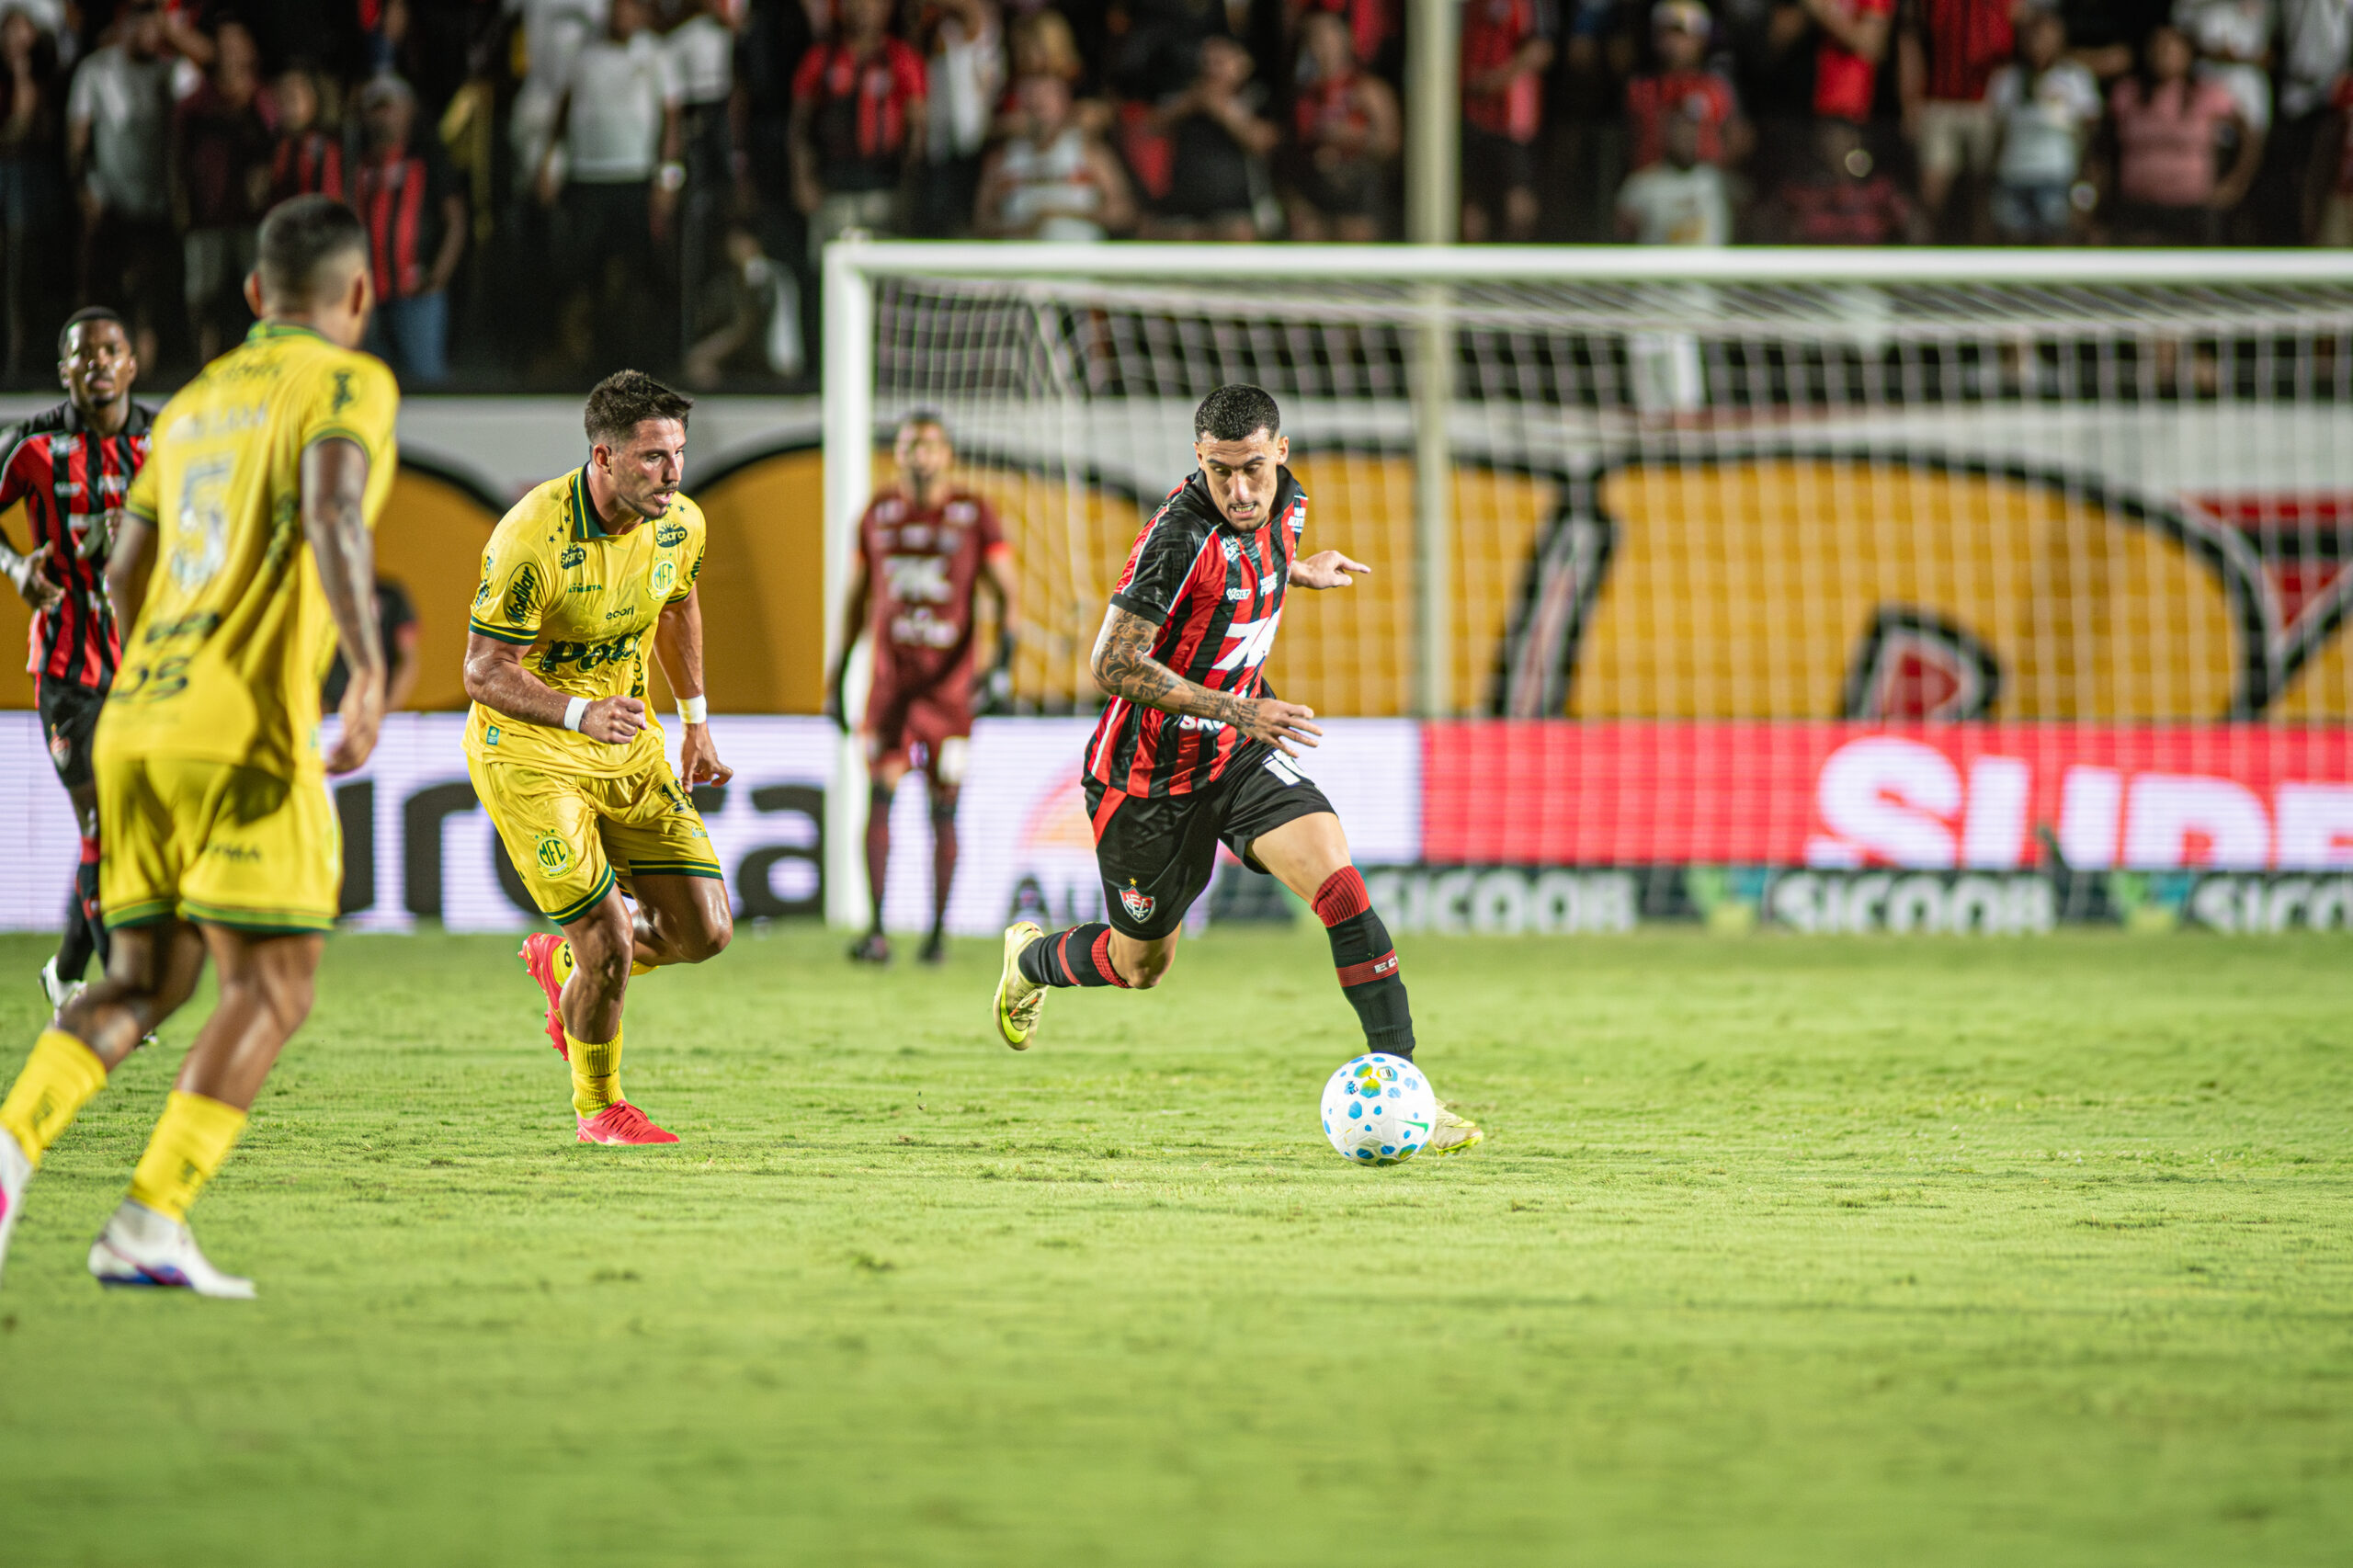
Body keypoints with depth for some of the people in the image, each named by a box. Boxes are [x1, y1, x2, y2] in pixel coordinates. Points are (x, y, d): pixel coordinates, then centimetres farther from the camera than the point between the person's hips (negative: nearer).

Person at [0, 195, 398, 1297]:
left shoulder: (196, 401, 23)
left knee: (147, 981, 10)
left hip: (139, 720, 7)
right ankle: (149, 1222, -14)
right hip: (245, 728, -7)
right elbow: (332, 511, -20)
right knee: (272, 988, -2)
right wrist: (369, 667, -26)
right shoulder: (346, 383, 1)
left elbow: (124, 573, 26)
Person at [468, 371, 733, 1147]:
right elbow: (485, 671, -23)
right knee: (610, 943, -12)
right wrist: (580, 714, -38)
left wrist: (696, 720, 17)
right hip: (526, 753, -6)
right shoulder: (532, 539, -27)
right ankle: (597, 1105, 16)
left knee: (704, 930, 0)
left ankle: (562, 961, 31)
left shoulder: (680, 524, -7)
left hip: (626, 744, 6)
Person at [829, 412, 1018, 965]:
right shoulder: (879, 515, 7)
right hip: (889, 679, 2)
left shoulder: (974, 516, -1)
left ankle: (938, 932, 12)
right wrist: (838, 672, 14)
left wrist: (1003, 657, -17)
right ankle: (876, 931, -11)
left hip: (949, 683, -2)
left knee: (943, 809, 2)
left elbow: (1006, 593, -2)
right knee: (879, 797, -10)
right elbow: (857, 597, 16)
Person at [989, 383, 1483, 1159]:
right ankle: (1032, 958, 48)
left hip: (1241, 749, 5)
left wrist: (1299, 571, 13)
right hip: (1150, 769, -5)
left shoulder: (1285, 506, -3)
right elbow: (1114, 666, -27)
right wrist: (1236, 711, -31)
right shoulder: (1180, 535, -27)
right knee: (1140, 966, 13)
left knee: (1338, 879, -20)